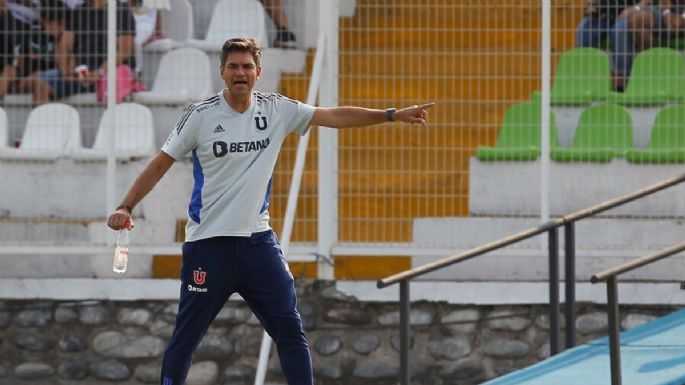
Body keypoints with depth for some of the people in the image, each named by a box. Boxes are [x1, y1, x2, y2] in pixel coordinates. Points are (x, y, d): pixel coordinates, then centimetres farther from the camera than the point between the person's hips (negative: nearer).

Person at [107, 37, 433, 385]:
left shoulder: (277, 109, 2)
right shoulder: (200, 115, -6)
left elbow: (336, 116, 1)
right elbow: (161, 163, -2)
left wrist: (395, 115, -6)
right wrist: (126, 207, -12)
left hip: (257, 238, 3)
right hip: (208, 242, -3)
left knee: (289, 328, -1)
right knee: (186, 336, 1)